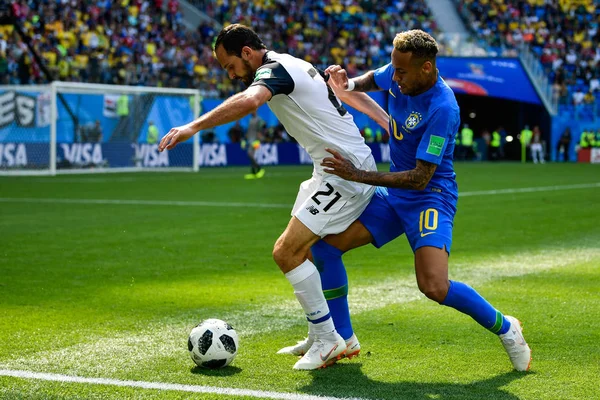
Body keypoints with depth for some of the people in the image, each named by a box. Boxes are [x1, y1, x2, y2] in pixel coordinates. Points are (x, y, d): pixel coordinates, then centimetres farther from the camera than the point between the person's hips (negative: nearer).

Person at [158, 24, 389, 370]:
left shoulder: (274, 69, -15)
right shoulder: (296, 65, 16)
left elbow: (249, 101, -38)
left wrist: (194, 127, -43)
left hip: (347, 173, -11)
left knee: (286, 252, -12)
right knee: (301, 250, 16)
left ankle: (328, 340, -3)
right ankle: (324, 338, 23)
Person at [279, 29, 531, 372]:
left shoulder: (442, 108, -27)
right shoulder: (399, 76, -5)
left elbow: (420, 178, -27)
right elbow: (368, 81, 21)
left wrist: (358, 175, -27)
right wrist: (346, 85, -2)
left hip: (430, 194, -8)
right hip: (394, 192, 8)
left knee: (434, 286, -26)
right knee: (324, 245, 0)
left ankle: (504, 327, 1)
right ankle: (341, 338, 14)